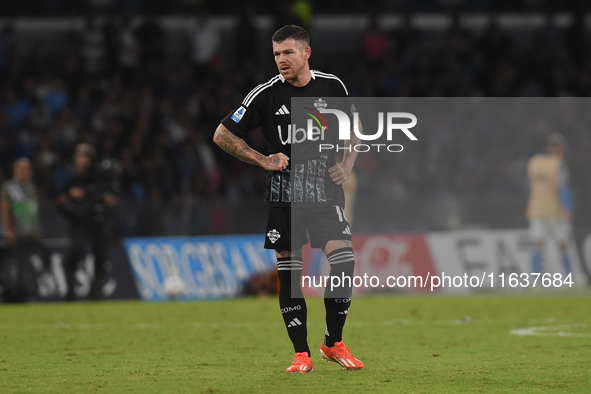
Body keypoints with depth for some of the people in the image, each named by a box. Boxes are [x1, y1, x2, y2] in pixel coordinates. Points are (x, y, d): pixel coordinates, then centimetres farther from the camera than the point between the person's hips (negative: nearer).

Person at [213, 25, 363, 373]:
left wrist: (347, 165, 3)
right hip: (284, 194, -1)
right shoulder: (267, 94, -5)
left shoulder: (333, 87, 2)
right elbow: (223, 135, 0)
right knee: (289, 273, -2)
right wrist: (263, 161, -7)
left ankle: (334, 343, 7)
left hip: (326, 191, 1)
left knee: (344, 262, -11)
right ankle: (302, 354, 7)